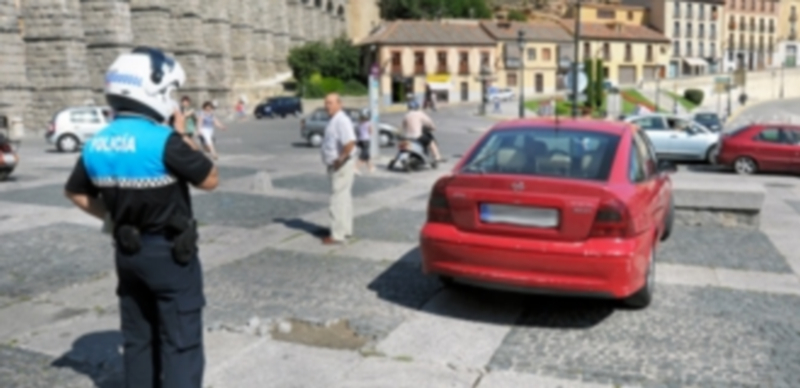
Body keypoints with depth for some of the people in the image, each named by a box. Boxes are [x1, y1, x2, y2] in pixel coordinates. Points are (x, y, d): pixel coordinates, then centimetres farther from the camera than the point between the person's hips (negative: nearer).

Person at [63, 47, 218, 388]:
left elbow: (74, 192, 14)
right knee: (181, 342, 2)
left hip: (127, 252, 7)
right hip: (170, 253, -7)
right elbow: (210, 180, -13)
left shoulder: (96, 145, 0)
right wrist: (184, 137, -5)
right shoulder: (165, 141, -23)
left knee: (137, 338, 19)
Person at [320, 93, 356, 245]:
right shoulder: (334, 120, 13)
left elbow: (350, 142, -33)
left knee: (338, 200, -6)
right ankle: (346, 229, 27)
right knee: (344, 198, 17)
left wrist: (340, 159, -24)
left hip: (341, 167, -10)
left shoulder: (341, 121, -20)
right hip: (336, 166, 10)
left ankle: (337, 235, -1)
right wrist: (337, 160, 12)